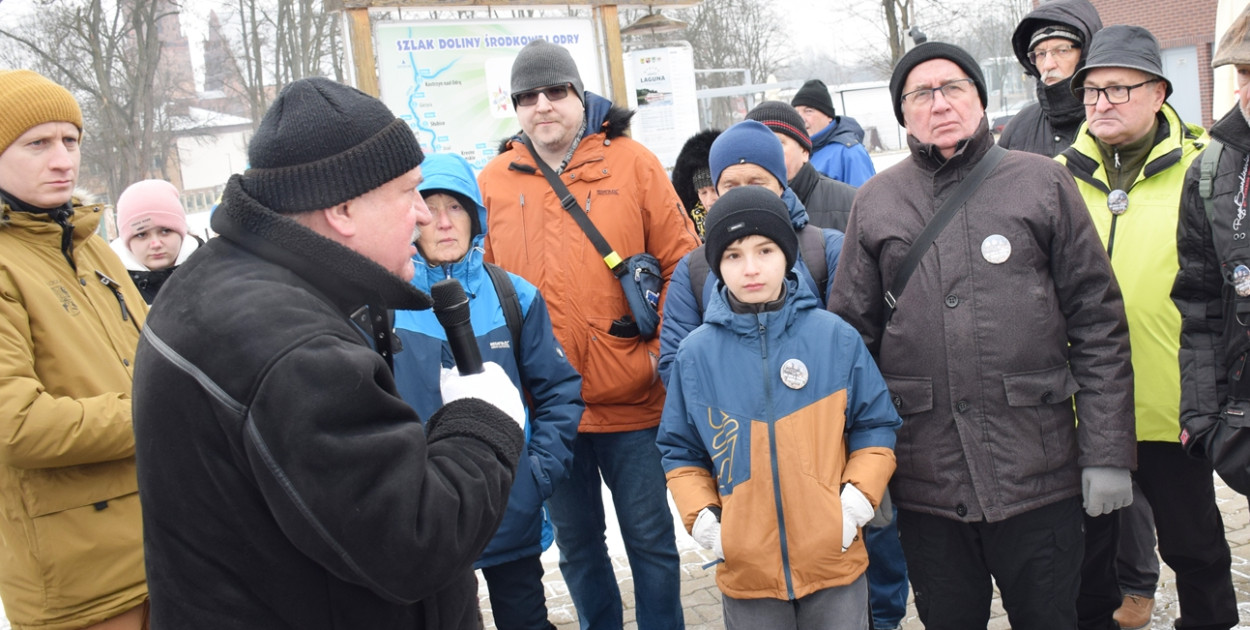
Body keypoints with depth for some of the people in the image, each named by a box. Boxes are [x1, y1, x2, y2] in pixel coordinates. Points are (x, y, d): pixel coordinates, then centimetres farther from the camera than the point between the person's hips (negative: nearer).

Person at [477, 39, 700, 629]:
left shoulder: (631, 163, -3)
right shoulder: (494, 181, 3)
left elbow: (681, 262, -2)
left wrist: (662, 351, -6)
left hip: (632, 401, -2)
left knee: (650, 538, 11)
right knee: (576, 542, 18)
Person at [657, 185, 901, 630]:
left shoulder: (835, 337, -3)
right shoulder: (697, 353, -2)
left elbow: (875, 427, 4)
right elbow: (681, 451, 7)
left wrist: (857, 498, -8)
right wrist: (701, 516, -7)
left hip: (835, 559, 0)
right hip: (746, 571, 1)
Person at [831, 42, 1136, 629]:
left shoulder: (1043, 182, 3)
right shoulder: (874, 203, 7)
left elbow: (1098, 323, 1)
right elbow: (850, 336, 6)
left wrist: (1107, 452, -4)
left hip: (1038, 473, -1)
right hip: (925, 481, 1)